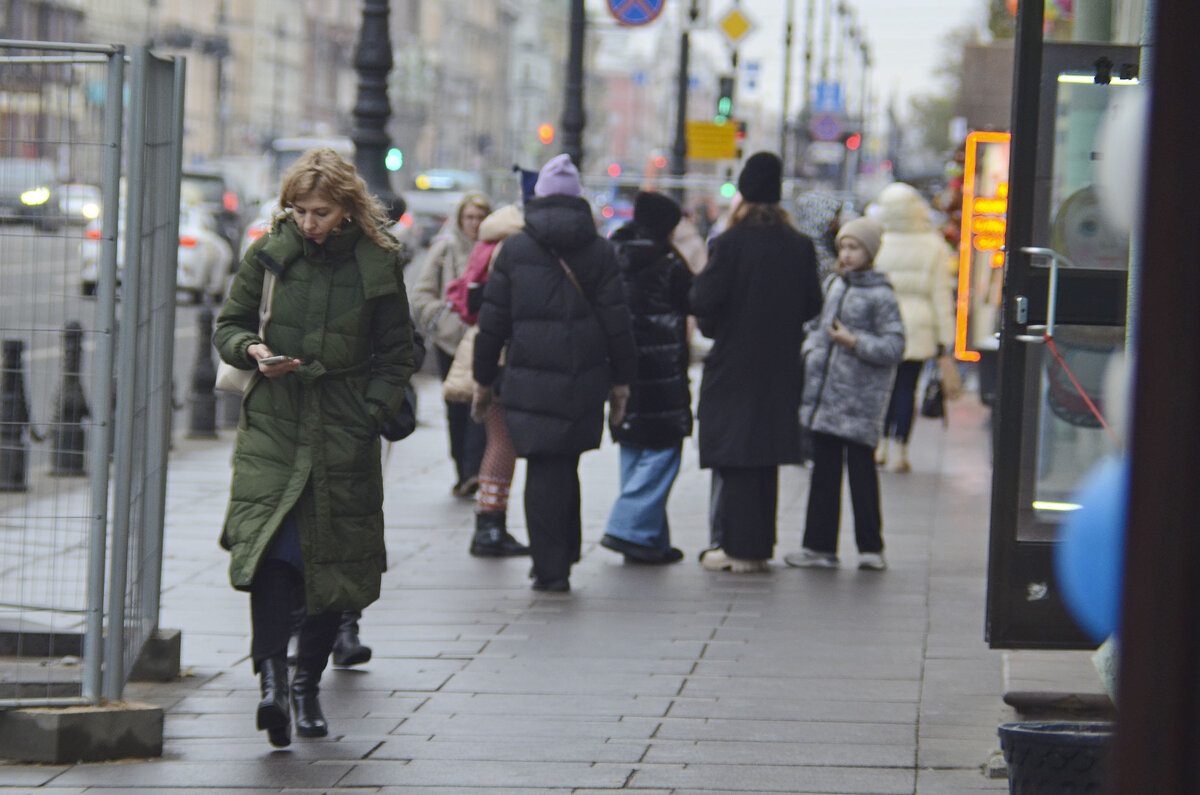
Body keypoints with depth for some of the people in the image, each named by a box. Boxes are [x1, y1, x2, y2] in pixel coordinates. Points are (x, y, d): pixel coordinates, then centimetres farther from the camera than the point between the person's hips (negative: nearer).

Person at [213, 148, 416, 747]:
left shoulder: (377, 265, 1)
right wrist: (253, 351, -10)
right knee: (270, 547, -18)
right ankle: (272, 679, -25)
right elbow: (228, 326, 12)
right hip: (272, 426, 0)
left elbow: (396, 354, 8)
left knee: (335, 559, 3)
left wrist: (370, 415, -5)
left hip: (343, 431, 0)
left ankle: (307, 683, 17)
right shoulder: (269, 254, 3)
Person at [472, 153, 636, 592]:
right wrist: (621, 379, 8)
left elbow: (493, 321, 3)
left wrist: (483, 378, 10)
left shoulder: (515, 249, 2)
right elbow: (616, 321, 2)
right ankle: (563, 556, 19)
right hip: (584, 380, 1)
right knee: (565, 466, 15)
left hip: (529, 381, -1)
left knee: (543, 471, 1)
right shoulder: (600, 251, 3)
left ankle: (551, 568, -3)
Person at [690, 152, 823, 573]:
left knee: (732, 458, 0)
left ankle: (734, 545, -2)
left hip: (733, 365, -5)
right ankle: (759, 545, 15)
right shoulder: (799, 246, 0)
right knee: (765, 455, 12)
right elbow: (812, 305, 5)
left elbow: (703, 302, -16)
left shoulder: (730, 244, -14)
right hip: (779, 366, 5)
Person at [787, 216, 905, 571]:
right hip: (824, 392, 6)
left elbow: (893, 347, -9)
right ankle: (820, 545, 14)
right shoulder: (831, 285, 12)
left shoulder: (880, 296, -6)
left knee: (861, 468, -2)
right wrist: (811, 349, 4)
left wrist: (855, 342, -18)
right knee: (824, 468, 9)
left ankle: (871, 546, 6)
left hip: (860, 397, -6)